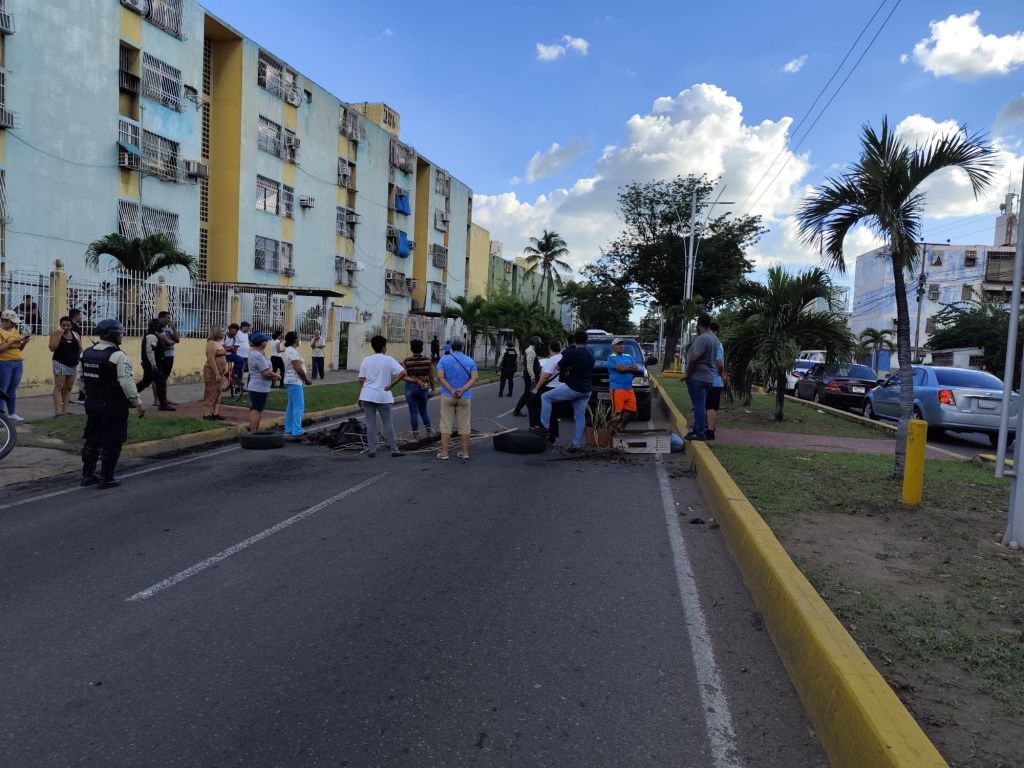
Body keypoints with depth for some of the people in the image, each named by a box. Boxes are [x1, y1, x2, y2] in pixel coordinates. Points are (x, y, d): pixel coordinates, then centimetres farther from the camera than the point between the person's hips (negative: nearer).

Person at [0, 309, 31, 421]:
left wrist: (24, 342, -1)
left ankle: (12, 413, 16)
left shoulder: (15, 330, 12)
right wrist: (13, 341, -20)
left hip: (18, 363, 6)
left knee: (12, 390, 11)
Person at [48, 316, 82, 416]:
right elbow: (52, 348, -14)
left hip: (73, 364, 5)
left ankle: (64, 410, 16)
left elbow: (80, 349, 16)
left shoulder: (75, 334, 11)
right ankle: (58, 411, -13)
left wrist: (78, 340, -3)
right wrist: (59, 335, -16)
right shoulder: (56, 334, -2)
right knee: (59, 387, -9)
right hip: (60, 363, -5)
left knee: (68, 388, 10)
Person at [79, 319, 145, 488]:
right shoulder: (118, 356, -17)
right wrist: (138, 403, -15)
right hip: (113, 407, -8)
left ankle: (87, 474, 25)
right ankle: (106, 478, 5)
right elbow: (127, 383, -21)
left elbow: (82, 379, 15)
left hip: (92, 404, 8)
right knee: (111, 443, 1)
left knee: (92, 440, 18)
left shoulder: (87, 353, 8)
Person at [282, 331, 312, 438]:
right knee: (299, 406, -9)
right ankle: (297, 431, -9)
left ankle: (288, 429, 19)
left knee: (291, 406, 14)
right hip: (295, 381, -11)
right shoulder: (293, 351, -18)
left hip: (291, 381, 11)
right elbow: (298, 369, -22)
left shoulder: (289, 350, 15)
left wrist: (305, 376, 10)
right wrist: (307, 379, -11)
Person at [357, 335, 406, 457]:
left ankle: (371, 450, 8)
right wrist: (390, 385, -7)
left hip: (367, 396, 2)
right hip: (383, 396, -2)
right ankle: (394, 450, 10)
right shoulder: (389, 360, -2)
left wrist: (360, 397, 10)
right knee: (387, 423, 6)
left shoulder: (366, 360, 5)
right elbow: (402, 373, -14)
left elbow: (361, 380, 3)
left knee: (370, 423, 6)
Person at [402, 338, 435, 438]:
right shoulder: (427, 360, -4)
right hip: (423, 388, 2)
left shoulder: (407, 361, -9)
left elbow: (404, 376, -14)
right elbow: (431, 376, -1)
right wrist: (432, 387, 9)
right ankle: (428, 429, 20)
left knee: (414, 411, 5)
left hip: (410, 388, -2)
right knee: (423, 410, 19)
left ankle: (415, 433, 8)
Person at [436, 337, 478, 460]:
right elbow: (474, 378, -7)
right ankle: (465, 452, 13)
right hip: (465, 397, 1)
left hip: (448, 396, -1)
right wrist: (462, 390, -15)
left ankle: (444, 453, 4)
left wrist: (451, 390, -13)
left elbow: (440, 377, -12)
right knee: (464, 425, 8)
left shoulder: (444, 359, -2)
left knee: (446, 425, 4)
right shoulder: (470, 361, 2)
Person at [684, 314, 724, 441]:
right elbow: (717, 362, 19)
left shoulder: (702, 338, -18)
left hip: (697, 377, -10)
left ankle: (700, 433, -6)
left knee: (699, 404, -7)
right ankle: (698, 429, 22)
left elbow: (694, 359, -24)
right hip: (708, 377, 10)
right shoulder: (714, 339, 15)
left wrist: (687, 373, -13)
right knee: (701, 405, 15)